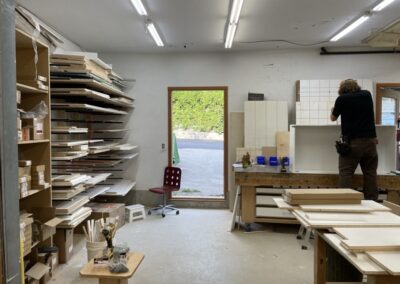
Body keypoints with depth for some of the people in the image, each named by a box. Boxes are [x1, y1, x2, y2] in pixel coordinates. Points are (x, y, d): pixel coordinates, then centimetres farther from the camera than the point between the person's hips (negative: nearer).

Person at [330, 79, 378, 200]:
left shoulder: (341, 99, -1)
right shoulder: (367, 95, 11)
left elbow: (333, 118, 14)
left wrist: (333, 110, 35)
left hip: (351, 141, -4)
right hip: (370, 140, 4)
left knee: (345, 173, -2)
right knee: (370, 173, 8)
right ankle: (372, 201, 10)